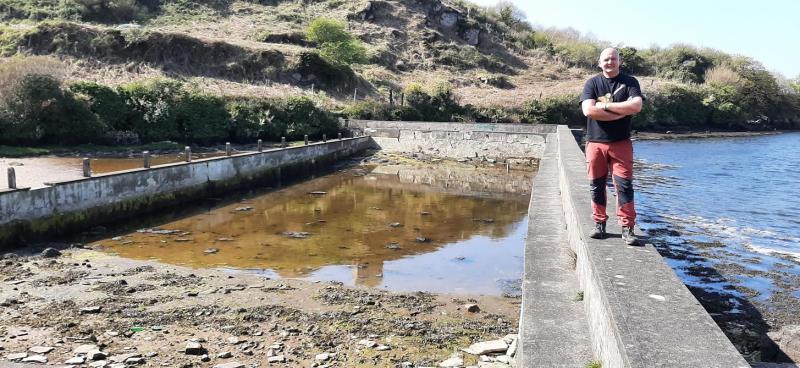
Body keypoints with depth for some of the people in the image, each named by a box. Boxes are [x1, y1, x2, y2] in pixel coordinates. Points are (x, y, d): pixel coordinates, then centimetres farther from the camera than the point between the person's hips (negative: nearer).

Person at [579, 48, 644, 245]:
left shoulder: (630, 82, 6)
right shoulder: (592, 83, 6)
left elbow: (636, 106, -12)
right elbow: (588, 110, -11)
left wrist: (605, 105, -12)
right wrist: (621, 112, -9)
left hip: (621, 143, -1)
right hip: (595, 142, 1)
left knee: (624, 184, -5)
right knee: (597, 185, 5)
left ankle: (627, 228, -1)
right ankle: (599, 224, 16)